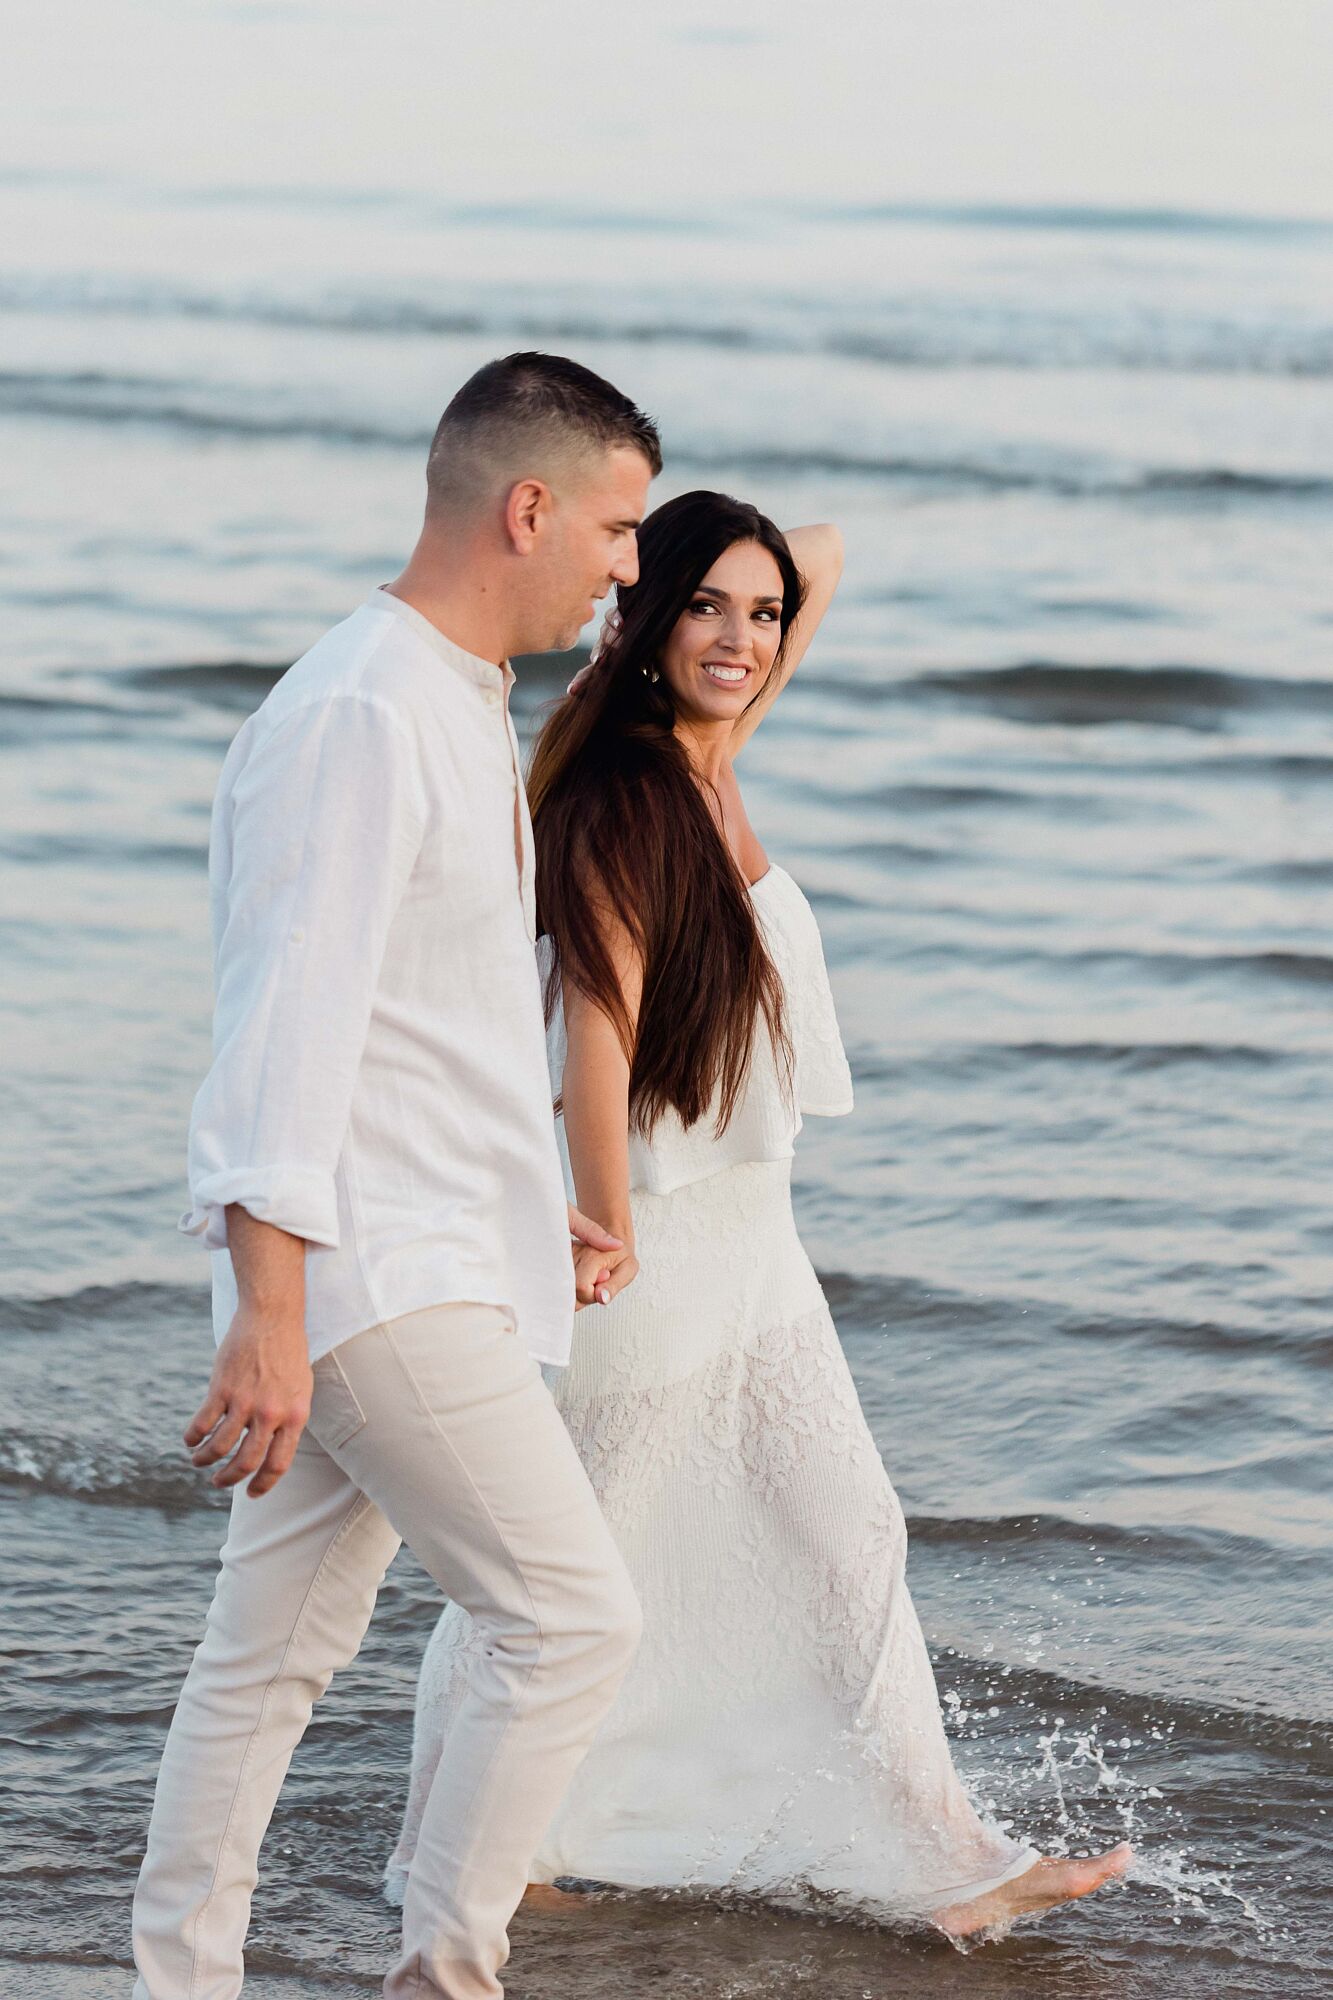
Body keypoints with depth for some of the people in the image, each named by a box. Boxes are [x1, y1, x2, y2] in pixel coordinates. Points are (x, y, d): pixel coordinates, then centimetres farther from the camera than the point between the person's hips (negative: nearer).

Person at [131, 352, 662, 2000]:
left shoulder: (458, 704, 15)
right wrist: (270, 1314, -25)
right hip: (365, 1275, -10)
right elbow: (289, 1024, -22)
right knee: (573, 1619, -7)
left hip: (426, 1259, 10)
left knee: (277, 1649, 12)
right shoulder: (357, 720, -17)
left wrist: (520, 1198, 31)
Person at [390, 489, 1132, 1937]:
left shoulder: (707, 760, 6)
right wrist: (607, 1249, -20)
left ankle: (937, 1863, 13)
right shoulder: (619, 799, -18)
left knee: (846, 1542, 9)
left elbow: (822, 558, 20)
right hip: (657, 1236, -9)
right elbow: (598, 1040, -20)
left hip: (752, 1234, 9)